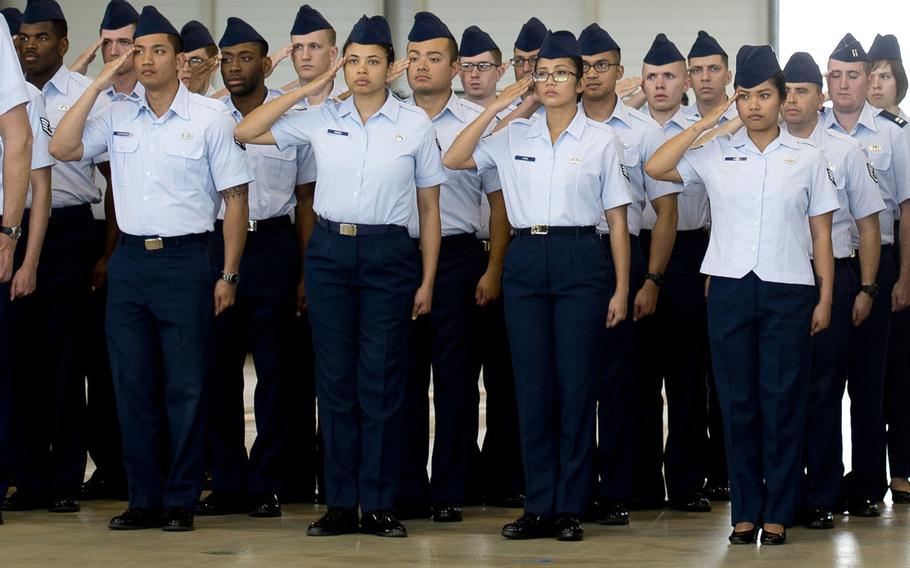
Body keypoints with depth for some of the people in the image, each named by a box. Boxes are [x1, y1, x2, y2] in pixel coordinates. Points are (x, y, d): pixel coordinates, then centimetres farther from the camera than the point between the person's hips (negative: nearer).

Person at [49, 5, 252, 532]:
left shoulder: (210, 117, -2)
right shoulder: (117, 116, 9)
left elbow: (235, 197, -1)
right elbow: (62, 148, -1)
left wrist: (228, 275, -5)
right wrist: (98, 86, -3)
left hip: (186, 260, -4)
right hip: (130, 259, 4)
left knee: (186, 386, -1)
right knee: (133, 385, 6)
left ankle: (181, 502, 7)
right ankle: (144, 499, 14)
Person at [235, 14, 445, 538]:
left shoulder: (416, 125, 1)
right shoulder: (321, 118, 5)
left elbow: (429, 208, 4)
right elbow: (247, 132, 5)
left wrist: (427, 281, 0)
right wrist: (307, 89, 0)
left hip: (388, 254, -2)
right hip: (329, 251, 2)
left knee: (381, 380, -1)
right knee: (335, 378, 4)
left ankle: (379, 505, 6)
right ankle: (341, 504, 9)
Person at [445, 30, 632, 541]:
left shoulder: (602, 140, 3)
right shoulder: (516, 136, 10)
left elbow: (617, 218, 3)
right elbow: (455, 160, 3)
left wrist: (622, 288, -2)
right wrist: (497, 107, -1)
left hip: (581, 260, -3)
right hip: (526, 260, 3)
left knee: (577, 385, -1)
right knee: (532, 385, 3)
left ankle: (570, 508, 6)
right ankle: (539, 506, 9)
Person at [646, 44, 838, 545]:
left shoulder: (807, 159, 6)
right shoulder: (717, 153, 6)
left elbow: (821, 234, 7)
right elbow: (656, 168, -4)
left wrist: (825, 298, 2)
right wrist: (705, 124, -1)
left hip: (788, 290, -1)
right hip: (730, 288, 1)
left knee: (782, 401, 0)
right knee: (737, 400, 4)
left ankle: (778, 512, 7)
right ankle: (745, 510, 11)